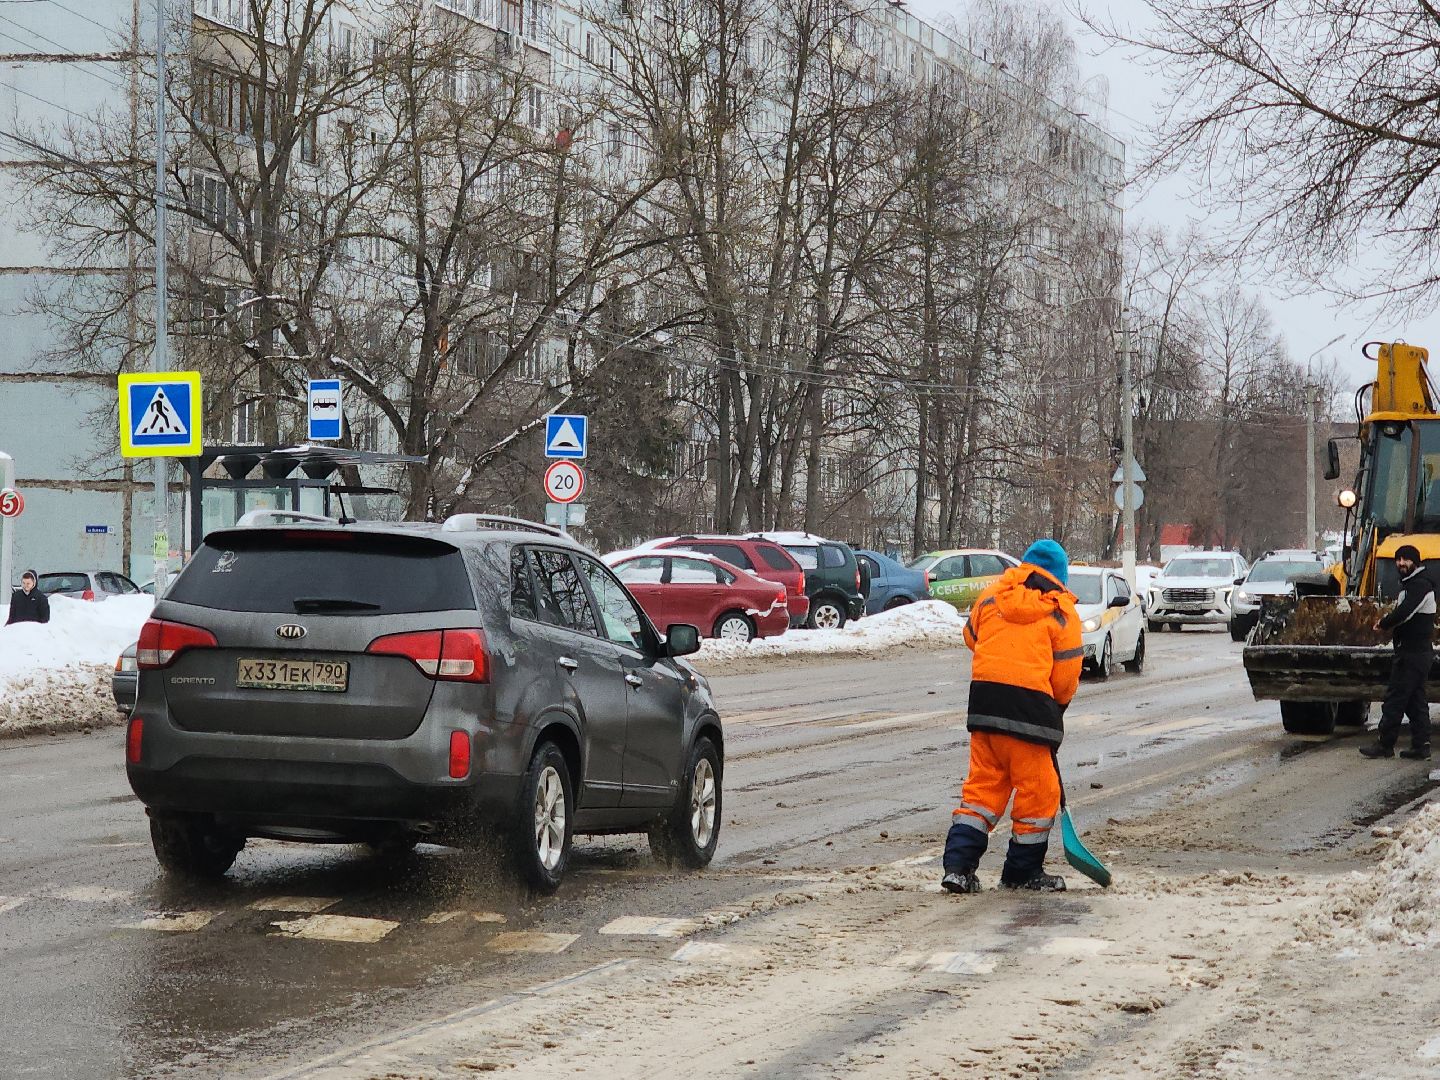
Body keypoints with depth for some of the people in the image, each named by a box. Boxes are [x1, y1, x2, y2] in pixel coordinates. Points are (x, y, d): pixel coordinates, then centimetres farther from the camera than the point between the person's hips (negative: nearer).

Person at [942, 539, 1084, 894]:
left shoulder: (991, 596, 11)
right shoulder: (1062, 612, 0)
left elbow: (972, 637, 25)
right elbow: (1066, 674, 0)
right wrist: (1057, 705, 18)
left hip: (984, 696, 5)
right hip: (1030, 702, -5)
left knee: (983, 784, 12)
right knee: (1038, 789, 9)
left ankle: (958, 864, 4)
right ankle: (1023, 871, 15)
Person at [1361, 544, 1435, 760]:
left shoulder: (1420, 585, -15)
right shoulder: (1410, 584, 19)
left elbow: (1404, 613, -25)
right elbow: (1403, 612, 21)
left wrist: (1383, 623, -8)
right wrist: (1388, 620, -1)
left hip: (1412, 653, -10)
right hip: (1417, 652, 10)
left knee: (1395, 699, -6)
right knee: (1415, 701, 10)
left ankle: (1384, 744, -3)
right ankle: (1421, 745, 11)